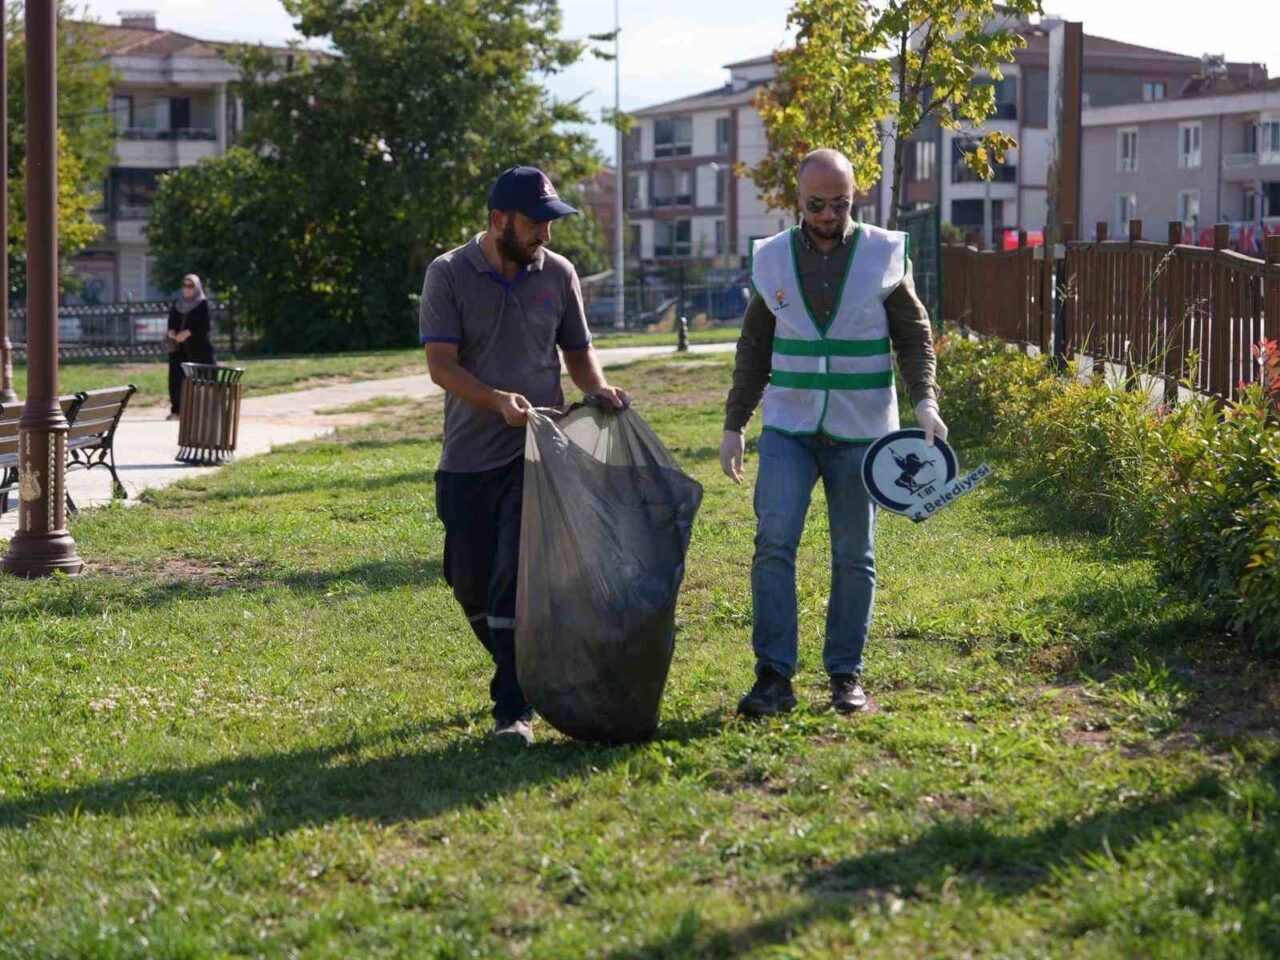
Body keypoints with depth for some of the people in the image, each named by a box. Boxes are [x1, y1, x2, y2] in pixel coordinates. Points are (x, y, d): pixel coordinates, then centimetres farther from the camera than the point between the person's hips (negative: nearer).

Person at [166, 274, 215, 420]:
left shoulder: (203, 304, 0)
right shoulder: (177, 304, 16)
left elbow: (206, 325, -9)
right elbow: (171, 322, 15)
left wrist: (188, 333, -18)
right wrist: (171, 332, -8)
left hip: (198, 348, -4)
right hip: (179, 348, 4)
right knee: (176, 378, -3)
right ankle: (176, 410, 2)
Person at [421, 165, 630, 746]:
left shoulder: (558, 274, 5)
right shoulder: (449, 274, -3)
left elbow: (577, 351, 16)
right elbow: (441, 365, -10)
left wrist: (598, 389, -6)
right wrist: (498, 401, -26)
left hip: (535, 454, 0)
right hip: (468, 459, 1)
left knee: (517, 581, -11)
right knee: (470, 584, 8)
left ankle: (514, 709, -7)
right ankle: (522, 673, 32)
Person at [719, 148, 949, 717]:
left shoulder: (886, 255, 1)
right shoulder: (772, 259, 5)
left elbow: (914, 336, 4)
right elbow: (753, 350, 11)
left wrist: (924, 402, -11)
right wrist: (734, 424, 8)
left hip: (860, 433, 0)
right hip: (787, 428, 1)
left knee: (854, 557, 6)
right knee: (773, 542, -12)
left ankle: (846, 674, 17)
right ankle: (773, 675, -8)